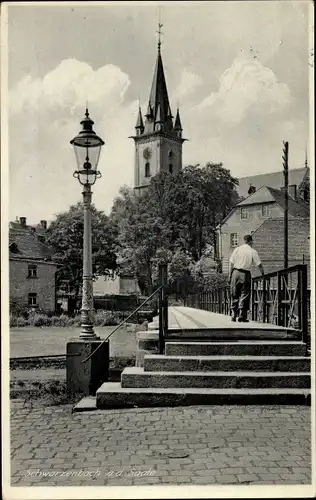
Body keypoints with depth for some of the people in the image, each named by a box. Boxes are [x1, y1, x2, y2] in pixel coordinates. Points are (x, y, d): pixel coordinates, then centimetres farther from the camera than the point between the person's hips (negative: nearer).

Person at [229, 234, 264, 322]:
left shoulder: (237, 249, 4)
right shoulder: (253, 252, -1)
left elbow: (231, 263, 4)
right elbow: (259, 265, -3)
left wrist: (230, 274, 10)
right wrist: (263, 273, 10)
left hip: (236, 272, 2)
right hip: (245, 274, -2)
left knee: (234, 295, 10)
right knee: (244, 295, 3)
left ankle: (234, 315, 12)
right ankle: (242, 316, 0)